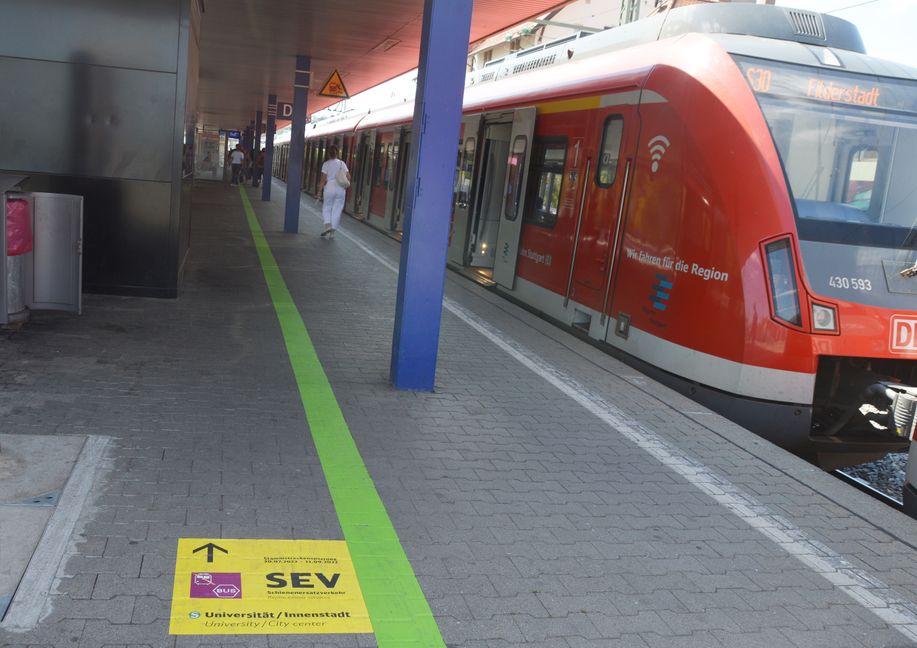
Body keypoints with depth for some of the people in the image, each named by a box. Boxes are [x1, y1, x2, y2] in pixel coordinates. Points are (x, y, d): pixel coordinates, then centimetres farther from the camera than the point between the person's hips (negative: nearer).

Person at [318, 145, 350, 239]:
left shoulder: (326, 164, -3)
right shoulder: (341, 163, 3)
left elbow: (323, 179, -7)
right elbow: (348, 177, -3)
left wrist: (320, 190, -1)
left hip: (329, 188, -2)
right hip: (340, 189, 2)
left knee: (326, 208, 13)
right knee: (337, 210, 8)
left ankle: (328, 225, -11)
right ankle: (332, 232, 8)